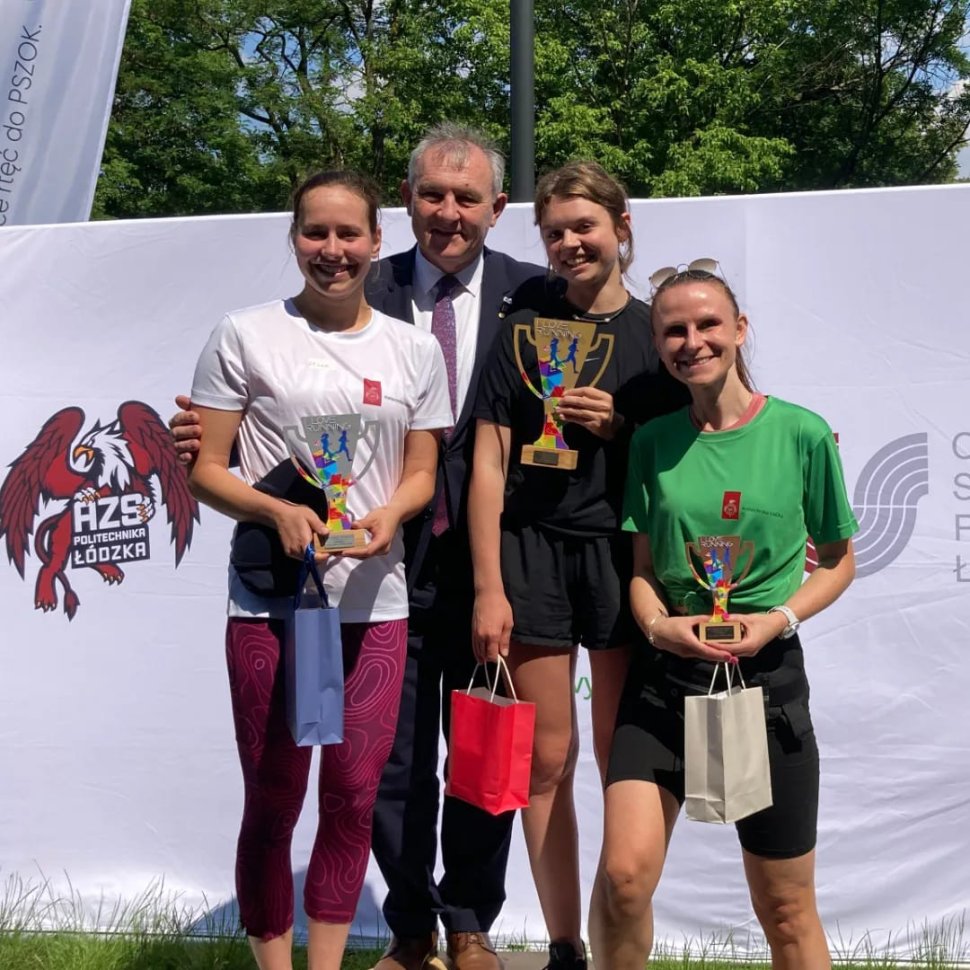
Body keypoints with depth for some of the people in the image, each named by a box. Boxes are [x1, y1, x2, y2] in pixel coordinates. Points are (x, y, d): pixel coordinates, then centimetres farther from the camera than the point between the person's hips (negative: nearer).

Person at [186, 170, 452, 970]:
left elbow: (422, 473, 11)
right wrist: (278, 512, -18)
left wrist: (390, 512, -11)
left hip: (376, 603, 2)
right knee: (272, 801, 7)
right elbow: (205, 468, -1)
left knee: (354, 798, 7)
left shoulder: (414, 350, 9)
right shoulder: (246, 336, 1)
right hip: (270, 600, -2)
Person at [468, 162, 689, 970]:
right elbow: (490, 463, -1)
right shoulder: (525, 327, 4)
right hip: (533, 551, 0)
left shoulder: (657, 332, 5)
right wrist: (488, 588, -7)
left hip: (626, 554, 0)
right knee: (546, 761, 5)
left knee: (622, 759, 6)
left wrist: (622, 426, -12)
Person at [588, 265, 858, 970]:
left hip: (768, 675, -1)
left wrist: (779, 620, -12)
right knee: (624, 874, -11)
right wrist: (660, 624, -14)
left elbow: (838, 561, 4)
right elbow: (641, 568, 6)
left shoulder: (802, 433, -5)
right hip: (664, 675, 1)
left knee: (785, 909, 10)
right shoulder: (654, 442, 2)